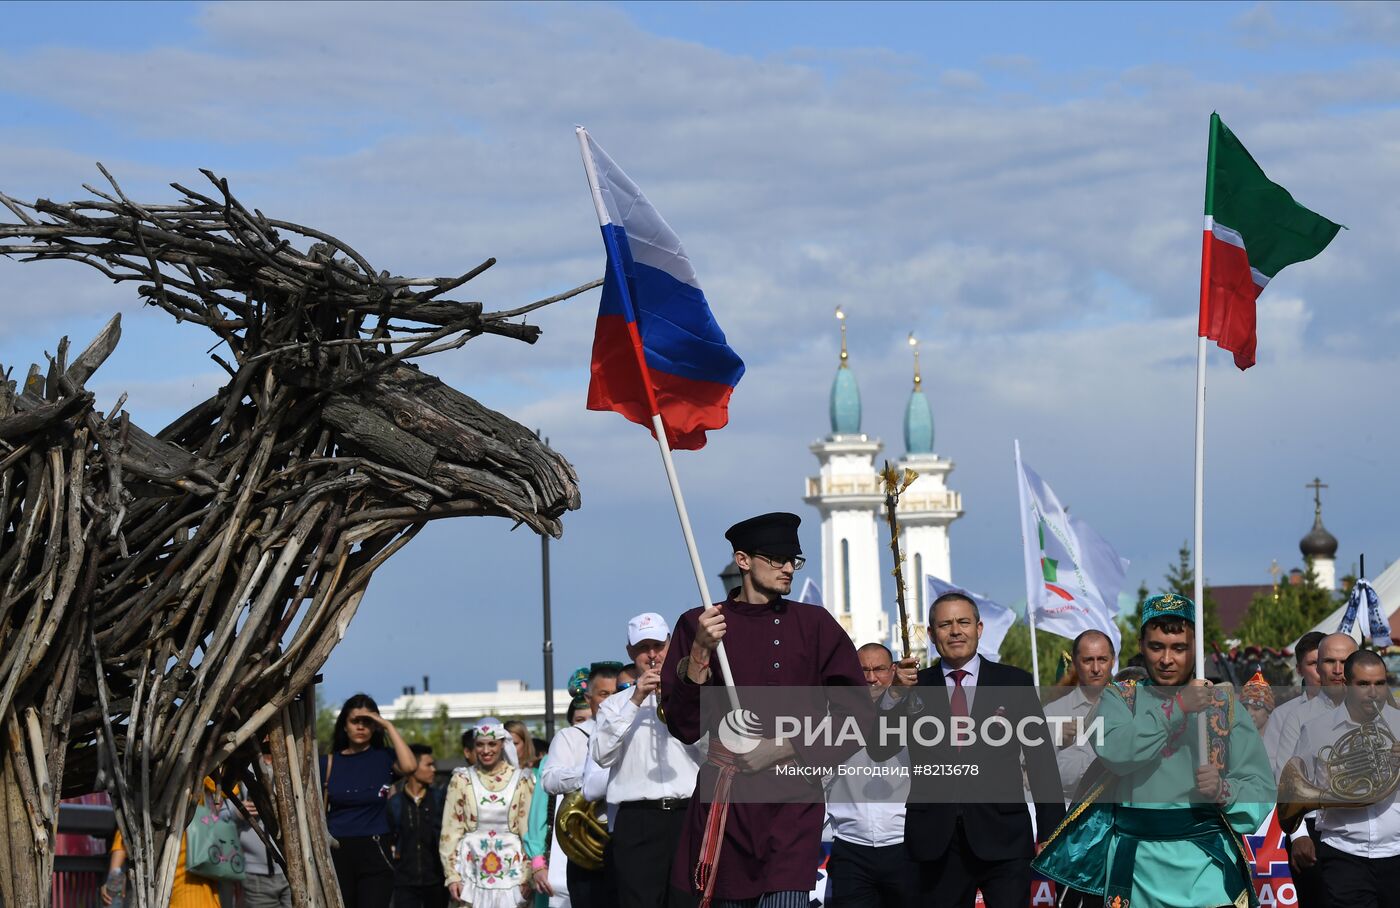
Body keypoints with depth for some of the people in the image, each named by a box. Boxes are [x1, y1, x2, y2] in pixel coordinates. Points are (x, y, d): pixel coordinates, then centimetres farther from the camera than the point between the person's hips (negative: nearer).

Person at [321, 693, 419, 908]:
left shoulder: (383, 757, 4)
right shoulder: (330, 762, 7)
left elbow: (409, 766, -19)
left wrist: (389, 726, -10)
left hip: (374, 852, -2)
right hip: (337, 852, 2)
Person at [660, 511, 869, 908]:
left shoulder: (815, 624, 7)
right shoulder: (699, 625, 6)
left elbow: (855, 712, 5)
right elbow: (685, 727, 1)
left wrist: (784, 748, -6)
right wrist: (700, 652, -12)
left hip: (794, 803, -1)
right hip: (725, 800, 1)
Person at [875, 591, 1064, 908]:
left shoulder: (1015, 683, 6)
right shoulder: (915, 687, 9)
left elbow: (1040, 758, 5)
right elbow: (879, 750, 0)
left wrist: (1050, 835, 0)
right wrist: (895, 695, -15)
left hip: (1003, 837, -1)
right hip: (938, 843, 1)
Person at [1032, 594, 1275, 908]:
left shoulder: (1225, 707, 7)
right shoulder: (1119, 698, 7)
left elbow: (1262, 790, 2)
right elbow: (1116, 752, -14)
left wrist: (1224, 790, -18)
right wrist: (1177, 708, -16)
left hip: (1206, 861, -1)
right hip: (1135, 861, 1)